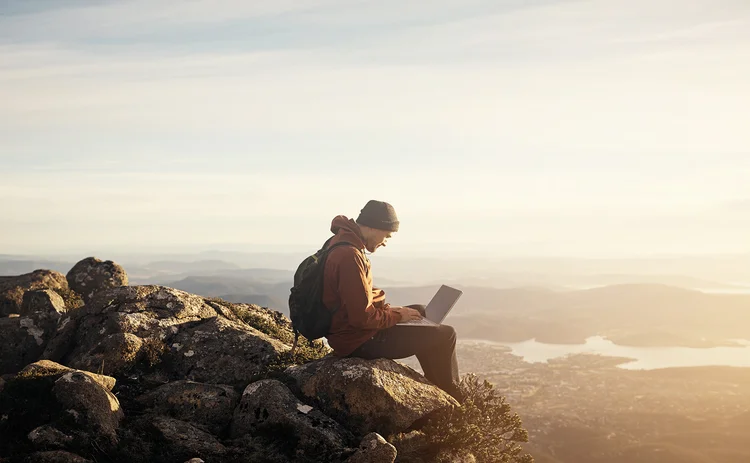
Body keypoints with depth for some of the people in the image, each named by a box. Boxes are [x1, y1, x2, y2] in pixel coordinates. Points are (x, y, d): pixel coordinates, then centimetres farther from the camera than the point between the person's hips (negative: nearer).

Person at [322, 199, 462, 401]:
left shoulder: (341, 242, 6)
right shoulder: (350, 256, -27)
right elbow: (363, 318, -28)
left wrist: (387, 308, 6)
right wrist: (397, 315, -12)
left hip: (348, 328, 11)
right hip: (358, 341, -11)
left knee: (420, 311, 25)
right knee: (445, 335, -5)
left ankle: (436, 387, 31)